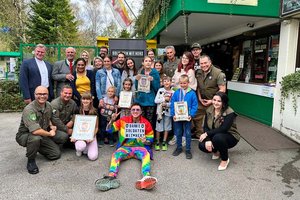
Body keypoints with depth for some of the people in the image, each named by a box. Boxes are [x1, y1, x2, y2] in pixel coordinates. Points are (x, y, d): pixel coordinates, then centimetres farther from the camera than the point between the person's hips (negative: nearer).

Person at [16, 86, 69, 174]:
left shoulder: (49, 106, -4)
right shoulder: (29, 110, -27)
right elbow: (35, 131, -39)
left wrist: (51, 126, 0)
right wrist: (50, 134, -22)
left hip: (43, 134, 7)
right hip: (25, 135, -7)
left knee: (57, 151, -8)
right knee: (35, 138, -40)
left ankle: (38, 147, 19)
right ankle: (31, 160, -12)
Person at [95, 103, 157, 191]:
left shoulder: (146, 123, -3)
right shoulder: (124, 120, -2)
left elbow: (150, 139, 6)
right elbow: (109, 130, 0)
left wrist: (145, 141, -18)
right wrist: (112, 120, -19)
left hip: (140, 147, -1)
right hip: (125, 147, 1)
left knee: (146, 154, -34)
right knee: (116, 154, -29)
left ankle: (146, 177, -58)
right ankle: (111, 177, -50)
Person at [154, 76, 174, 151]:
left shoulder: (173, 92, -1)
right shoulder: (160, 90, 0)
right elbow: (156, 100, -5)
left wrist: (166, 104, -18)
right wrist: (164, 99, -12)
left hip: (168, 112, 1)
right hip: (160, 111, 0)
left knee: (167, 127, 8)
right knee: (159, 127, 3)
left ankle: (164, 143, 20)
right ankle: (157, 143, 16)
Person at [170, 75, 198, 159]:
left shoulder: (192, 93, -7)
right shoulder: (176, 93, -2)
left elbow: (194, 105, -7)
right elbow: (172, 104, -1)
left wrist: (191, 115, -16)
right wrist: (173, 114, -10)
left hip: (187, 117, -2)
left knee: (188, 133, 8)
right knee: (178, 133, 14)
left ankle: (188, 150, 21)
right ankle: (179, 147, 31)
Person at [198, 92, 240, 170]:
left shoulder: (230, 113, -22)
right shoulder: (209, 110, -6)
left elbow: (223, 129, -31)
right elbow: (206, 127, -8)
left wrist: (207, 134, -27)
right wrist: (207, 140, -24)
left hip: (230, 137, -5)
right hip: (214, 136, 5)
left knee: (218, 137, -37)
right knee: (202, 145, -21)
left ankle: (225, 159, -9)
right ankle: (216, 151, 14)